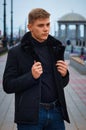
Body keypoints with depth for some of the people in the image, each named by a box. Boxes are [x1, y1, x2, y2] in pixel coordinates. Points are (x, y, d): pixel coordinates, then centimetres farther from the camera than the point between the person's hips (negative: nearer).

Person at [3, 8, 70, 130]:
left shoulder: (56, 49, 9)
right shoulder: (16, 52, -5)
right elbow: (8, 86, -6)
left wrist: (64, 74, -5)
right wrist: (31, 76, -19)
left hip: (56, 111, 4)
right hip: (31, 115, -4)